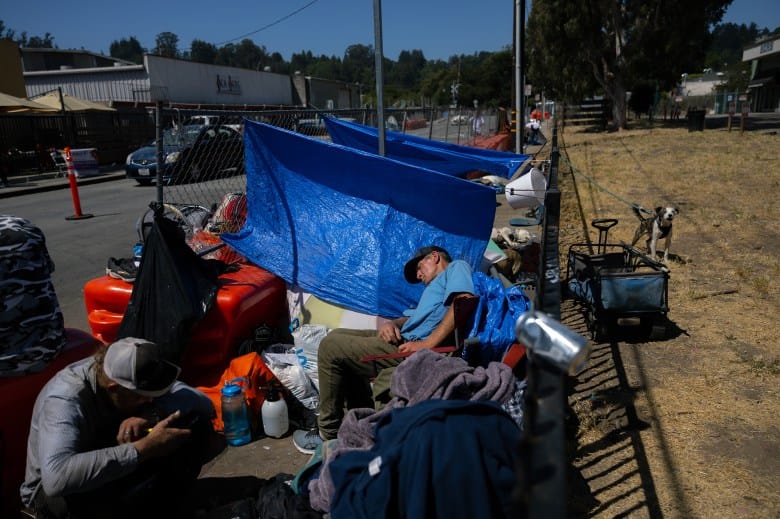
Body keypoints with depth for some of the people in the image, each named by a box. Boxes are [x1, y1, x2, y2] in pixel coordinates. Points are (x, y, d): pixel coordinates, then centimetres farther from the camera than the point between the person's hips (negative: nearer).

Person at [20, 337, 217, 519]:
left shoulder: (130, 372, -18)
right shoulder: (64, 400, -33)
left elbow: (203, 403, -18)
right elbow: (57, 478, -50)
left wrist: (150, 416, -35)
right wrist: (144, 448, -45)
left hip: (118, 465, 5)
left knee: (198, 423, -17)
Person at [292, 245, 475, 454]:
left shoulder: (456, 267, 3)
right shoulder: (436, 287, 33)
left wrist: (427, 345, -23)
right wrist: (391, 324, -2)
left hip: (413, 349, -10)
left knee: (331, 347, -8)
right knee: (337, 336, 17)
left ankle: (329, 434, 4)